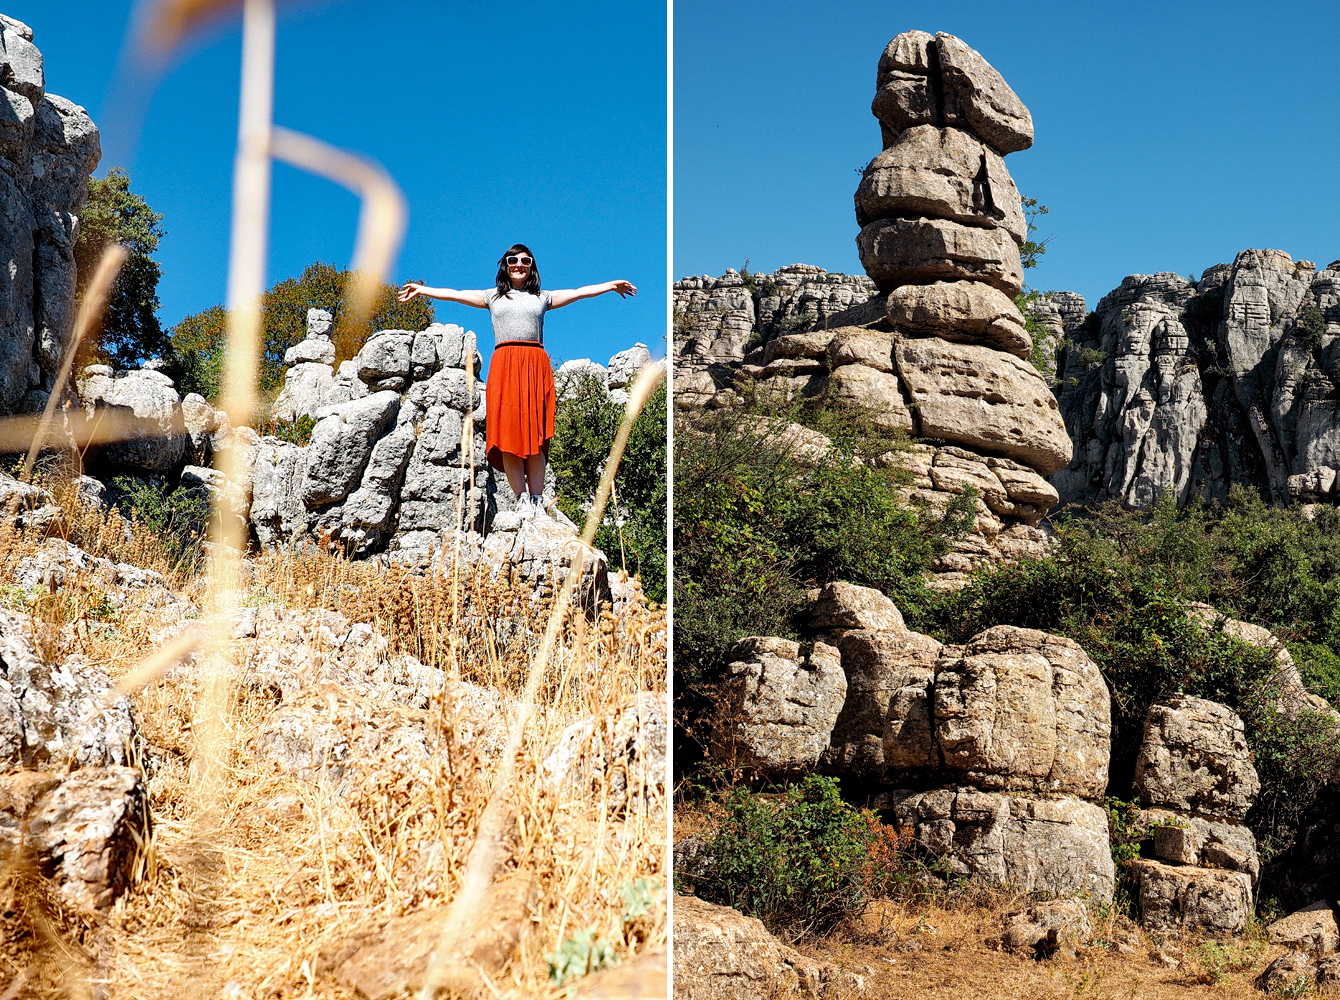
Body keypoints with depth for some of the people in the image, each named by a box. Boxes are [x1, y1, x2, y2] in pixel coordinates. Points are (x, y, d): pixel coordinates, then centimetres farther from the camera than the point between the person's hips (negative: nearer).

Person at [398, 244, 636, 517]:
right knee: (508, 433, -9)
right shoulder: (492, 297, 21)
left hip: (536, 364, 0)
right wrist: (421, 289, 20)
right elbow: (454, 294, 21)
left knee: (536, 434, -8)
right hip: (504, 365, 0)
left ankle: (537, 500, -7)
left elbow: (579, 292, 20)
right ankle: (522, 498, -8)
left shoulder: (543, 298, 21)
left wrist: (612, 285, 19)